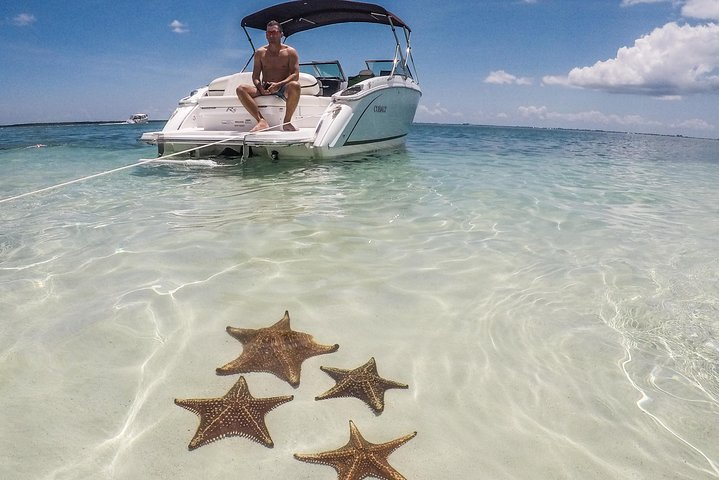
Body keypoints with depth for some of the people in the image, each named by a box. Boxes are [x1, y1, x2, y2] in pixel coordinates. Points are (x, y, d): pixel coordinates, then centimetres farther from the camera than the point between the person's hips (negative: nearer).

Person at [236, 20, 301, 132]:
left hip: (283, 89, -3)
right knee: (241, 89, -22)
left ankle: (287, 121, -24)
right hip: (264, 90, 3)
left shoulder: (290, 52, 4)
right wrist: (260, 87, -15)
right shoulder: (260, 52, 12)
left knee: (295, 85, -38)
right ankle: (262, 121, -35)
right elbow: (255, 76, 9)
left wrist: (278, 84, -22)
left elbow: (295, 75, -7)